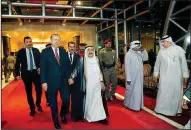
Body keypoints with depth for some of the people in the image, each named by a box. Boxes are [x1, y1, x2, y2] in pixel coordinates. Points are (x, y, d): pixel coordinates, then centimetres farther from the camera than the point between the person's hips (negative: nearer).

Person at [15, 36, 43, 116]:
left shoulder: (36, 50, 3)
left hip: (36, 72, 0)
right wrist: (17, 74, -5)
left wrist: (40, 67, -9)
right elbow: (17, 64, 1)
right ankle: (32, 109, 25)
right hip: (26, 73, 0)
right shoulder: (20, 52, -1)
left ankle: (38, 104, 24)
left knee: (39, 90, -5)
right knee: (29, 92, 9)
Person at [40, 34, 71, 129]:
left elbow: (67, 65, 9)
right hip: (51, 81, -2)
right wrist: (44, 81, -10)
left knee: (66, 100, -1)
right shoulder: (45, 52, -3)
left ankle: (63, 114, 31)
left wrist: (69, 77, 2)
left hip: (63, 80, 2)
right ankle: (56, 121, 31)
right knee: (53, 103, 10)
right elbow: (43, 68, -6)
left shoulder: (63, 51, 7)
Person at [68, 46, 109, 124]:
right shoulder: (82, 60, -6)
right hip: (87, 85, -3)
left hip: (96, 85, 3)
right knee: (88, 100, 7)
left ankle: (99, 117, 12)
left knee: (97, 100, 5)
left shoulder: (96, 59, 5)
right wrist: (71, 77, -12)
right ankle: (88, 116, 24)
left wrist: (102, 81, 9)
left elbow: (100, 71, 11)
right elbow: (76, 69, -1)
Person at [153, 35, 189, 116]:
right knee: (163, 92, 5)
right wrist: (156, 74, 12)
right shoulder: (161, 51, 1)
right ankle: (161, 109, 18)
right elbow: (157, 63, 9)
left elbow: (183, 62, -3)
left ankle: (177, 110, 23)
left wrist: (185, 75, -3)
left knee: (176, 92, 8)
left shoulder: (178, 49, -6)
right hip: (164, 76, 2)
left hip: (176, 76, -1)